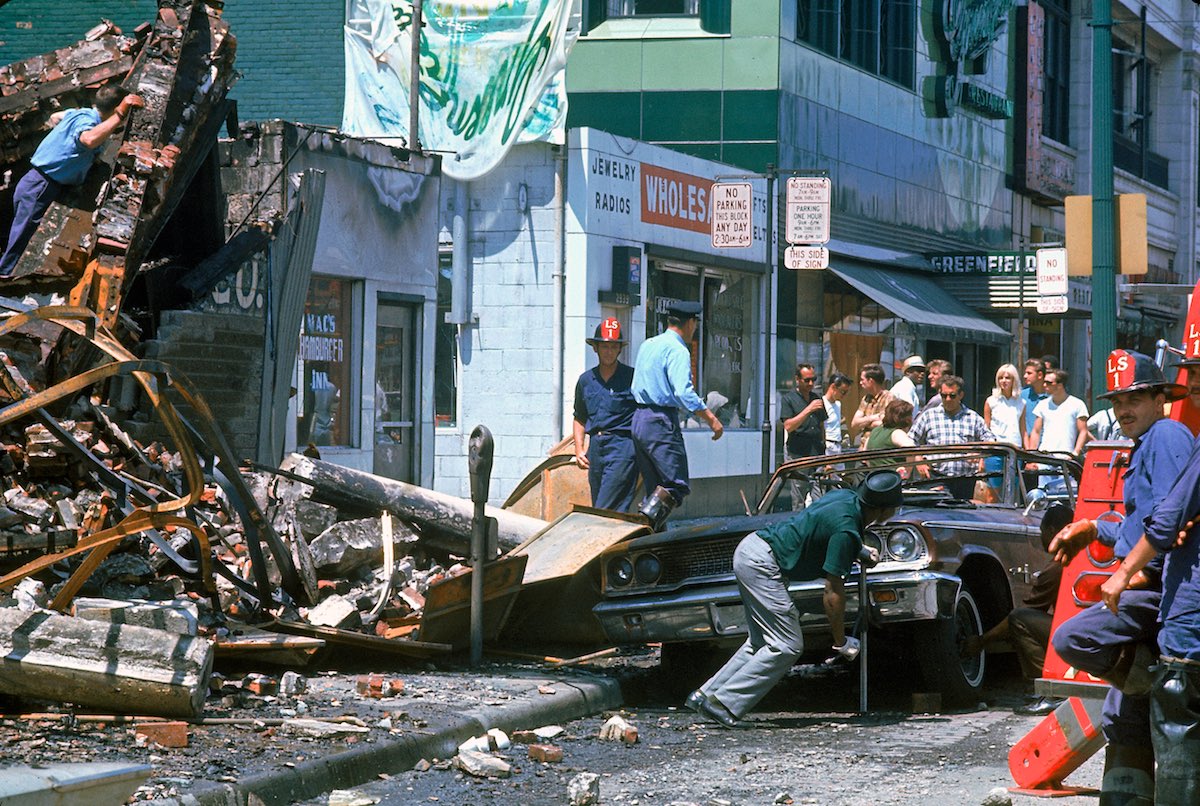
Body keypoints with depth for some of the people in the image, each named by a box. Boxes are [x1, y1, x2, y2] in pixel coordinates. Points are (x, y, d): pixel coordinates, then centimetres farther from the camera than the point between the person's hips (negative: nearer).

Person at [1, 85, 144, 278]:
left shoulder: (79, 113, 7)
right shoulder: (86, 121, -22)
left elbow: (55, 117, 30)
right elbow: (90, 139, -48)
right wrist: (120, 115, -45)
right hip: (38, 189, -10)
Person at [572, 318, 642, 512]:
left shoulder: (632, 377, -2)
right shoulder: (586, 380, 13)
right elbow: (579, 418, 23)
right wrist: (579, 449, 11)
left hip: (622, 446, -6)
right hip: (596, 447, 6)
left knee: (607, 509, -15)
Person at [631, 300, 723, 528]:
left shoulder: (647, 345, 16)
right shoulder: (677, 350, -11)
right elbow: (684, 393, -21)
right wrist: (711, 419, -15)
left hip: (639, 418, 9)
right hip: (662, 422, -9)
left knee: (655, 488, 12)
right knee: (677, 485, -10)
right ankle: (645, 522, -27)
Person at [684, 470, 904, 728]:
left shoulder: (846, 497, 7)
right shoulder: (846, 530, -20)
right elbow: (833, 592, -17)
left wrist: (860, 550, 25)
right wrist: (841, 642, -7)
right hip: (761, 564, -10)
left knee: (760, 643, 15)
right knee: (787, 646, -10)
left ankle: (706, 695, 13)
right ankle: (724, 703, -12)